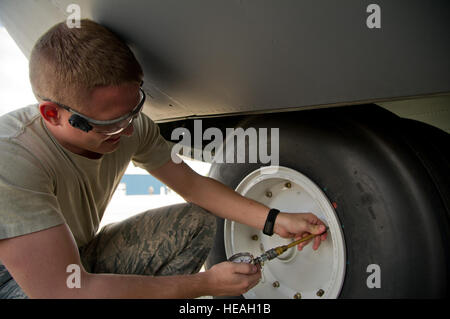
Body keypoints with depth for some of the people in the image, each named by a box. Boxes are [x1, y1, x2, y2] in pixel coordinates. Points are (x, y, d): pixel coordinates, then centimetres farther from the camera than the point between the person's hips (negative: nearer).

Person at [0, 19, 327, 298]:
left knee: (197, 220, -11)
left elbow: (192, 183, -3)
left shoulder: (133, 126, -14)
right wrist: (205, 283, -32)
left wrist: (274, 220, -13)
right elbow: (64, 291, -38)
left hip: (83, 254, 6)